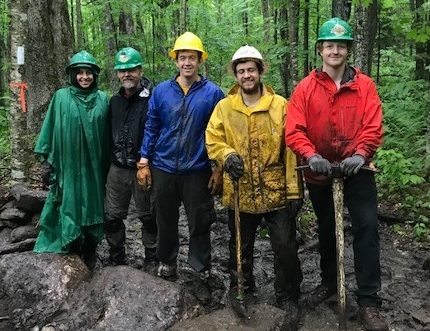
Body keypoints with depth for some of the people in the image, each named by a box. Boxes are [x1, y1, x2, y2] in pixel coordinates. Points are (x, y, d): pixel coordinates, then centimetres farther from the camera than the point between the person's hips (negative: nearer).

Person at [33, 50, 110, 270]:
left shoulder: (102, 99, 5)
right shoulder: (61, 97, 0)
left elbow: (107, 135, 8)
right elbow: (50, 130, 2)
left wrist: (108, 164, 9)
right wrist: (47, 161, 0)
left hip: (94, 167, 2)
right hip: (68, 165, -1)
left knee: (92, 207, 9)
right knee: (70, 206, 3)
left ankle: (90, 251, 22)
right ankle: (72, 252, 17)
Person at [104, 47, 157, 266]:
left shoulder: (152, 99, -9)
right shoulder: (115, 101, 10)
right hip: (117, 168, 6)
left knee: (148, 216, 9)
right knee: (112, 217, 11)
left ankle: (152, 258, 27)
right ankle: (117, 259, 27)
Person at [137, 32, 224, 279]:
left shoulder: (212, 93, -4)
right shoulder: (161, 91, 2)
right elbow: (151, 128, 6)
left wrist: (218, 168, -4)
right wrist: (144, 162, 3)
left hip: (197, 170, -2)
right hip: (163, 169, 2)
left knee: (200, 223, 7)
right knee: (166, 221, 15)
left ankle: (202, 269, 24)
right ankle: (167, 263, 35)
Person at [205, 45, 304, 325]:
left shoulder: (280, 105, -2)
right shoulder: (224, 107, 3)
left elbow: (291, 150, -4)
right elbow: (213, 140, 4)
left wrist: (295, 190, -7)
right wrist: (227, 155, -19)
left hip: (276, 192, -2)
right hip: (240, 193, 2)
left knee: (286, 247, 2)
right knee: (240, 248, 17)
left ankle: (288, 297, 24)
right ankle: (241, 291, 39)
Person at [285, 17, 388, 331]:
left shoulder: (365, 85, -1)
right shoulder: (305, 88, -3)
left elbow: (374, 126, -9)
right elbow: (294, 130, -10)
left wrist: (360, 154, -26)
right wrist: (310, 155, -27)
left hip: (356, 169, -1)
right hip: (320, 172, 1)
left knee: (367, 226, -9)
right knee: (326, 229, 17)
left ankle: (369, 301, 1)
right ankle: (329, 282, 39)